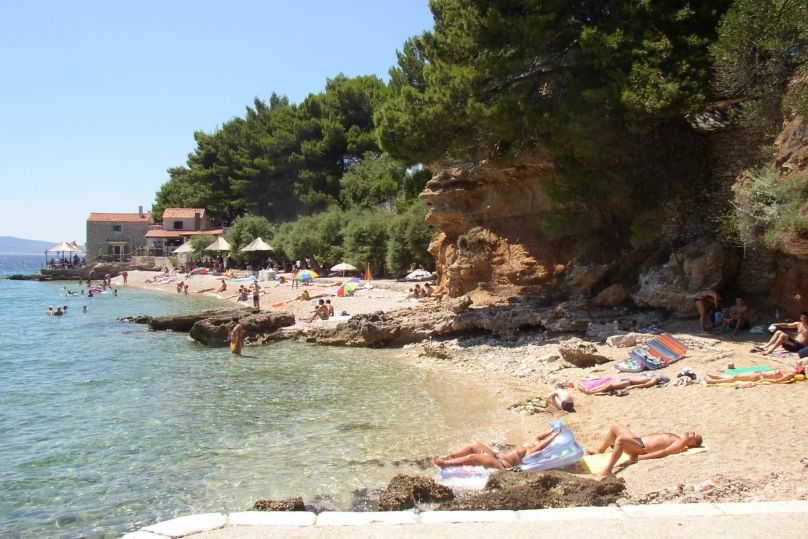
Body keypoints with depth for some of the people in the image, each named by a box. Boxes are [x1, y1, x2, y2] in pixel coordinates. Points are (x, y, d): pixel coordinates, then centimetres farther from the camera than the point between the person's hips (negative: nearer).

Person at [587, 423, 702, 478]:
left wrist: (638, 458, -29)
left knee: (620, 439, -37)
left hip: (640, 448, -10)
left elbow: (664, 452, -21)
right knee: (615, 426, 20)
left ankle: (607, 471, -34)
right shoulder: (675, 437, 21)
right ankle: (600, 451, 25)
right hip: (638, 439, 10)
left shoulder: (681, 444, -8)